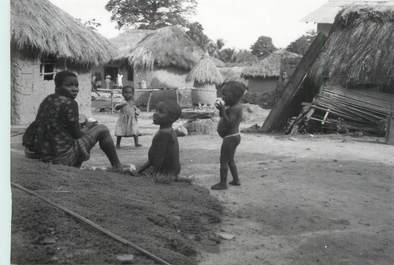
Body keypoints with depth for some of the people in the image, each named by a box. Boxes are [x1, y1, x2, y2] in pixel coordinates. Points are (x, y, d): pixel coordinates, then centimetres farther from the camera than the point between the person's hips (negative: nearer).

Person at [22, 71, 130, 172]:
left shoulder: (47, 100, 9)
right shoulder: (69, 103, -16)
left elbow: (35, 125, 10)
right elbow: (76, 134, -11)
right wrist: (86, 128, 7)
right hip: (63, 157, -8)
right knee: (102, 129, 3)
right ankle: (117, 166, 11)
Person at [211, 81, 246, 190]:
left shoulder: (235, 108, -21)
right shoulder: (235, 106, 9)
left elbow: (229, 124, -27)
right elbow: (223, 118, 16)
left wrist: (223, 110, -28)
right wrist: (221, 109, 0)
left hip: (230, 138, -11)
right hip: (234, 136, 11)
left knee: (223, 161, -3)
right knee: (230, 160, 21)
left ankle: (223, 183, 3)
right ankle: (236, 180, 28)